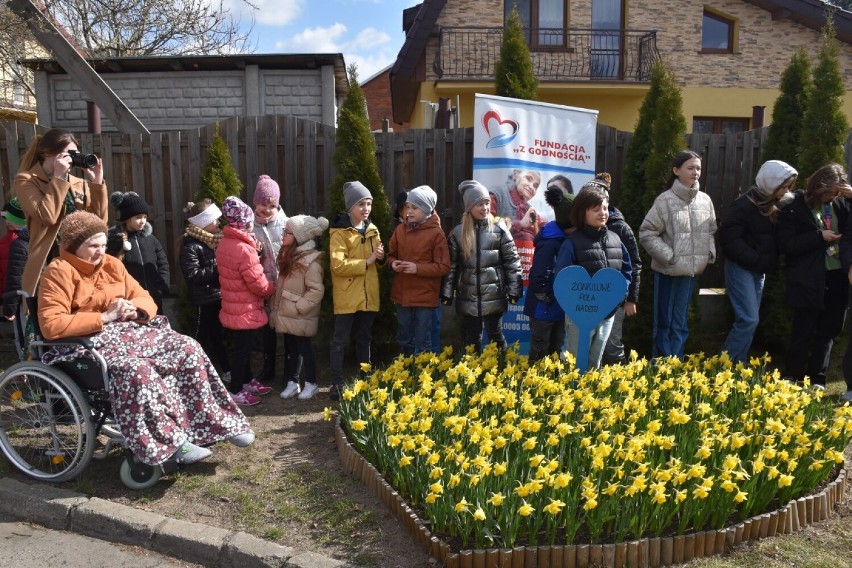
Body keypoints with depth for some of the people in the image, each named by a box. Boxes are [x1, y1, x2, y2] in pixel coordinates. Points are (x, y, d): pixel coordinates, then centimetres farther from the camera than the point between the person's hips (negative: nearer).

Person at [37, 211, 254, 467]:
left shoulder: (111, 264, 11)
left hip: (129, 331, 7)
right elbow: (50, 326, -20)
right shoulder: (59, 272, -9)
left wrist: (133, 309, -10)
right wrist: (104, 316, -20)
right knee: (137, 370, -37)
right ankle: (172, 442, -27)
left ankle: (218, 422, -6)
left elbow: (145, 299, 15)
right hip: (89, 343, -6)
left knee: (188, 348, -13)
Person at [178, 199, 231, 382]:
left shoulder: (216, 238, 7)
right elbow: (192, 274, -22)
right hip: (206, 300, -7)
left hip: (221, 296, 7)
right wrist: (218, 269, -21)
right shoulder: (190, 245, -15)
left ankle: (228, 371, 29)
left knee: (218, 336, 19)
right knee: (203, 338, 6)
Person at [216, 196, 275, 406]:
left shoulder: (224, 243, 4)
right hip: (245, 309, -9)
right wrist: (272, 288, 0)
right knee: (242, 348, 3)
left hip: (233, 306, 9)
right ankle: (236, 391, 14)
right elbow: (258, 284, -21)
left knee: (243, 346, 21)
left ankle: (247, 381, 35)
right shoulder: (244, 249, -25)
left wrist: (254, 253, 1)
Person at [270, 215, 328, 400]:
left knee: (304, 348, 5)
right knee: (290, 348, 15)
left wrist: (299, 307, -19)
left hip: (300, 316, -7)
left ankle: (310, 384, 21)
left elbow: (317, 290, -22)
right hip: (287, 313, 7)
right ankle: (292, 382, 27)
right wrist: (276, 305, 12)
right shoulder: (288, 254, 8)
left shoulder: (310, 260, -19)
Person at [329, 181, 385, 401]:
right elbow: (338, 265, -21)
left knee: (364, 340, 16)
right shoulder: (339, 232, -10)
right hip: (347, 296, -6)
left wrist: (380, 257, -6)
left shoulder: (372, 230, 10)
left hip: (368, 295, 6)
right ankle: (337, 384, 8)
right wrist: (366, 262, -21)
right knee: (340, 341, 1)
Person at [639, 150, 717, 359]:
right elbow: (646, 233, -12)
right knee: (664, 322, 5)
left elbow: (712, 232, 16)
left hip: (692, 270, 5)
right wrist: (668, 256, -16)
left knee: (681, 324, 14)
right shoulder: (665, 200, -10)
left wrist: (711, 254, 1)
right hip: (669, 270, -5)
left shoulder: (705, 200, 5)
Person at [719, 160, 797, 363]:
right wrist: (756, 259, -18)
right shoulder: (744, 204, -16)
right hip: (741, 268, -7)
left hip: (759, 270, 7)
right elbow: (729, 238, -20)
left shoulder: (777, 205, 6)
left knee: (749, 320, 9)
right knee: (749, 319, -12)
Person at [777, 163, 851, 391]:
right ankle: (793, 379, 17)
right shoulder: (795, 207, -6)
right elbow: (785, 244, -11)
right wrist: (820, 237, -16)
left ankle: (817, 378, 25)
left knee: (828, 331, 12)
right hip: (809, 281, -5)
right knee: (803, 334, 3)